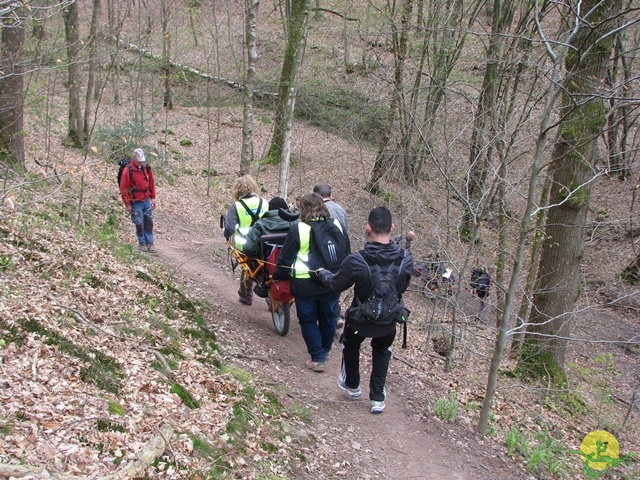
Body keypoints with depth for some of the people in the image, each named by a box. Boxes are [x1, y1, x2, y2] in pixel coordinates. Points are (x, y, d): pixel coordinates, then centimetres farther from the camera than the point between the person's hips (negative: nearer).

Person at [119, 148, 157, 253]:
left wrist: (153, 198, 10)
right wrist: (127, 204, -9)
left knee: (149, 222, 8)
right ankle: (142, 243, 19)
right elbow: (123, 188, -11)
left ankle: (150, 243, 17)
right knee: (140, 224, 3)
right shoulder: (128, 171, -14)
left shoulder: (146, 168, 2)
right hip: (136, 203, -5)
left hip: (147, 200, 5)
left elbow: (151, 183, 12)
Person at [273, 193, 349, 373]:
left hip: (305, 284, -4)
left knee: (308, 321, 9)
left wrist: (278, 276, 9)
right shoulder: (336, 225, 2)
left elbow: (285, 258, -6)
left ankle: (318, 358, 6)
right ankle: (326, 350, 38)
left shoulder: (298, 230, -11)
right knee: (328, 317, 19)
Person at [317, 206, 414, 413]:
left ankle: (352, 384, 50)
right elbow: (402, 287, -2)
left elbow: (336, 284, -10)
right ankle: (378, 399, 33)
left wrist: (322, 273, 11)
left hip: (360, 319, -2)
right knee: (382, 352, 31)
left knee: (350, 344, 31)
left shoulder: (356, 261, -30)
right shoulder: (405, 258, -21)